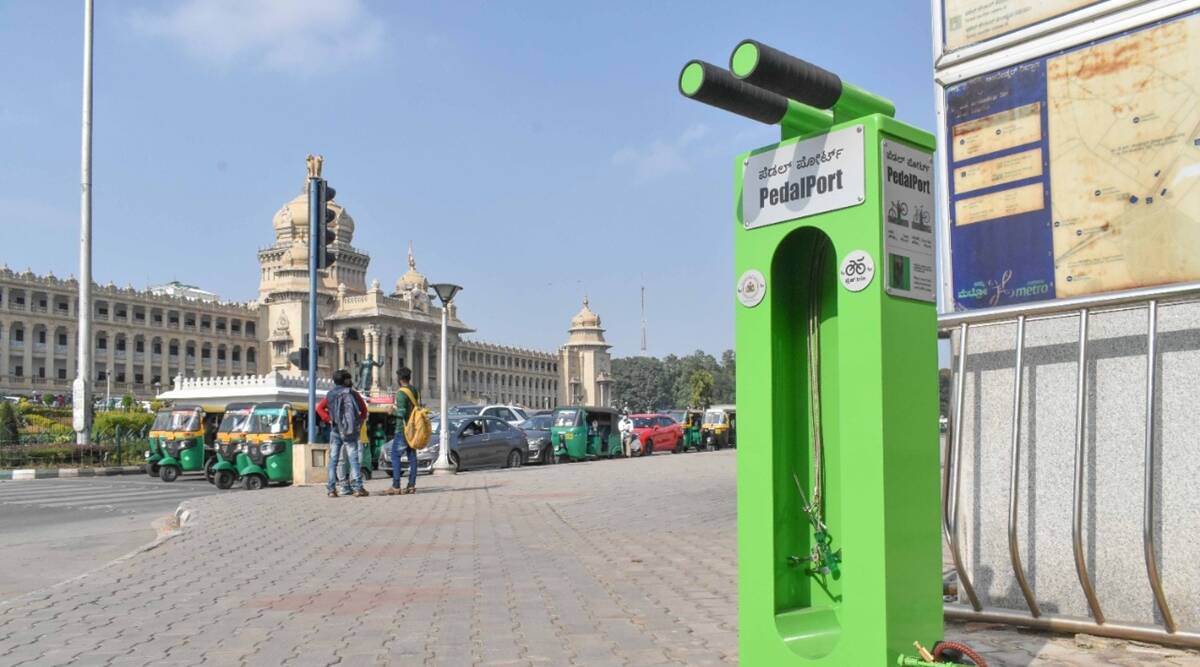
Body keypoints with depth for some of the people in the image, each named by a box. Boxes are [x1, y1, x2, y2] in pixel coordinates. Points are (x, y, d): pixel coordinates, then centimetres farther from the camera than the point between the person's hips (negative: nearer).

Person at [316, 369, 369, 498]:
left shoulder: (330, 395, 7)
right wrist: (360, 421, 9)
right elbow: (364, 409, 1)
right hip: (351, 431, -2)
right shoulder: (353, 394, -1)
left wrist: (329, 419, 3)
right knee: (353, 459, -1)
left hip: (335, 431, 2)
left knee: (333, 460, 6)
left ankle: (331, 489, 2)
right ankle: (357, 488, -7)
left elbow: (320, 408, 2)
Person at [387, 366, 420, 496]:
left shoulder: (401, 393, -15)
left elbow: (401, 413, -20)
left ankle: (396, 486, -8)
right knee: (412, 456, 8)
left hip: (403, 429, -8)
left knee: (395, 456, -3)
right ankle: (411, 485, 8)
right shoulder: (416, 391, 11)